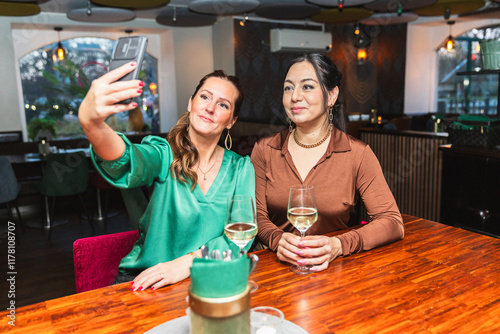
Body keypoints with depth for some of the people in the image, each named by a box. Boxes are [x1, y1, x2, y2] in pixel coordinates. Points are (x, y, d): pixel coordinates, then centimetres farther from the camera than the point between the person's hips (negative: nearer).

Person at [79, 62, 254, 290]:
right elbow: (125, 164, -28)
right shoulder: (164, 154, -6)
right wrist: (91, 122, -50)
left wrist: (187, 262, -22)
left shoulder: (241, 169, 2)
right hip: (144, 276, -2)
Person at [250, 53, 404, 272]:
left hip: (331, 269, -2)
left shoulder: (357, 154, -4)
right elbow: (257, 216, 1)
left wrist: (338, 245, -26)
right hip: (277, 265, 3)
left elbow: (392, 222, -8)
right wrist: (278, 240, -22)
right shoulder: (264, 150, 2)